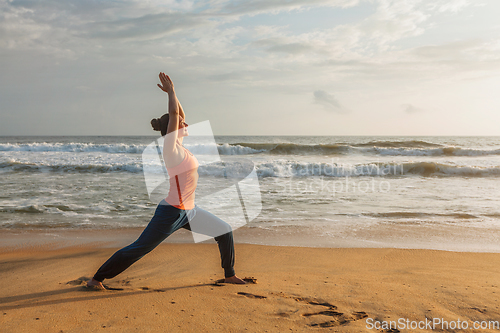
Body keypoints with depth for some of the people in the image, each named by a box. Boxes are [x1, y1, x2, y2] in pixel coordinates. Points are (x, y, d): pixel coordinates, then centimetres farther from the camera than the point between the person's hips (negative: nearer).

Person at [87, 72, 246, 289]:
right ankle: (96, 278, 12)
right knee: (139, 249, -1)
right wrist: (171, 91, -6)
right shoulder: (170, 146, -14)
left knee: (225, 232, 11)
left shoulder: (178, 145, 8)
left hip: (189, 211, 9)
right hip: (172, 212, -9)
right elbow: (174, 114, -20)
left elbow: (180, 115, 18)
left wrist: (171, 92, 12)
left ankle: (229, 275, 26)